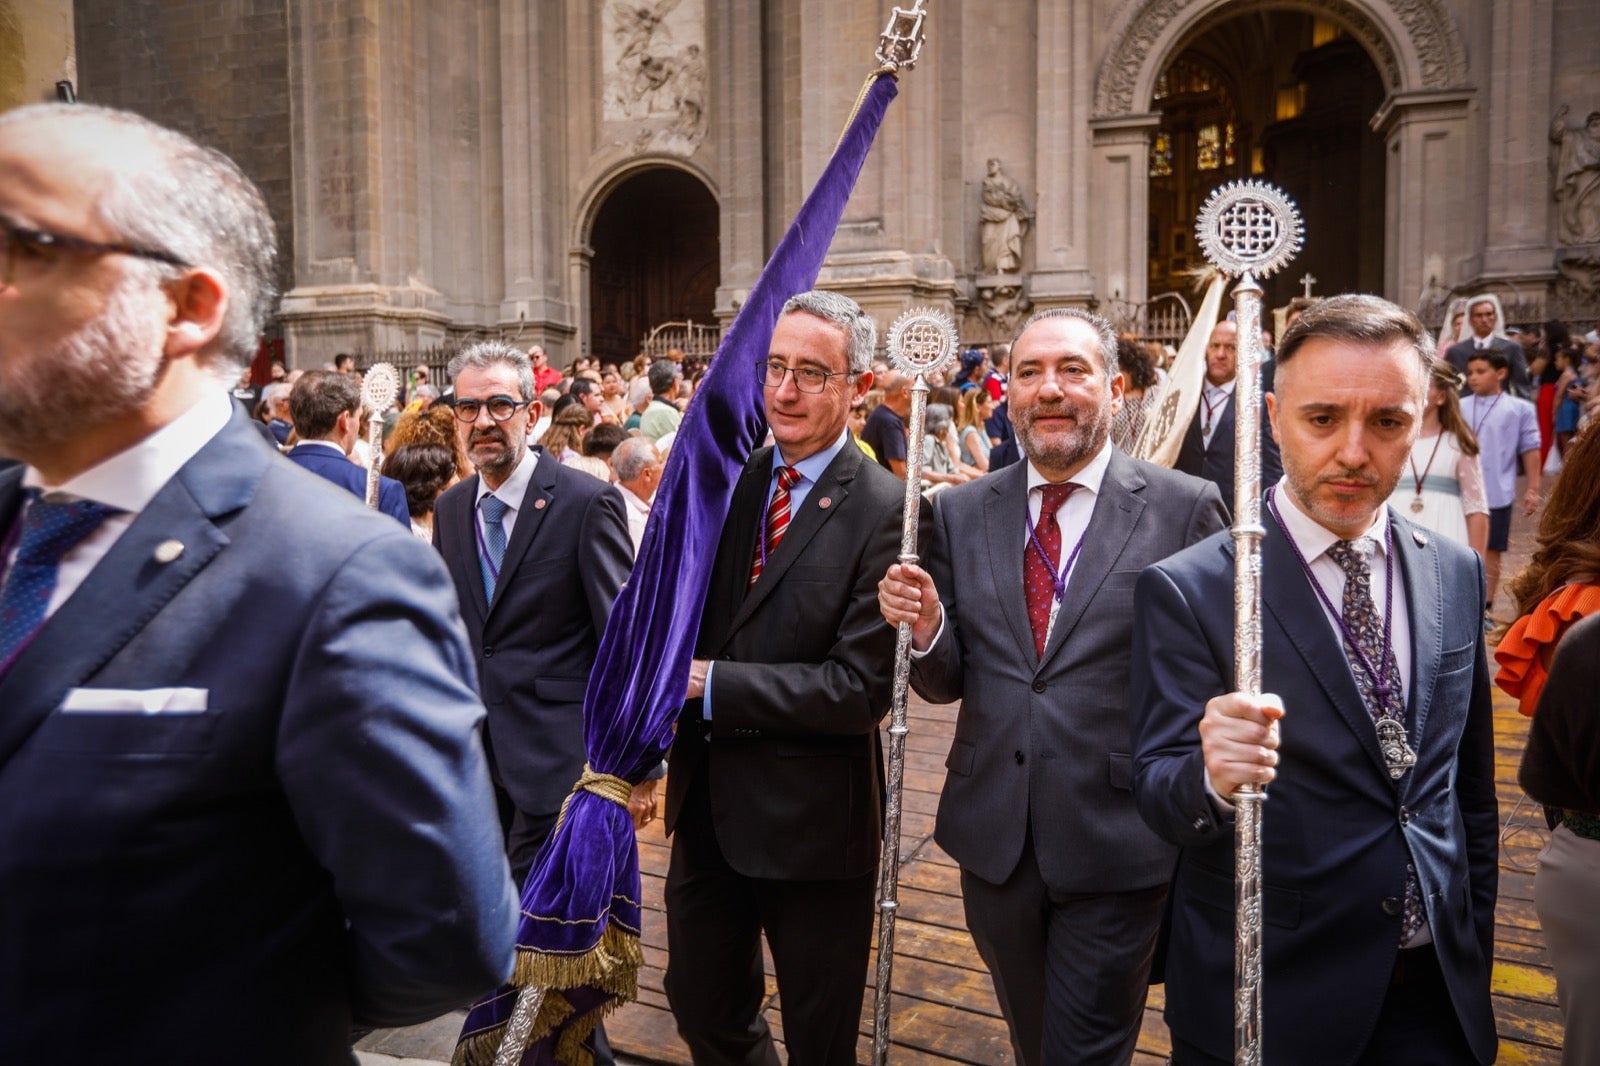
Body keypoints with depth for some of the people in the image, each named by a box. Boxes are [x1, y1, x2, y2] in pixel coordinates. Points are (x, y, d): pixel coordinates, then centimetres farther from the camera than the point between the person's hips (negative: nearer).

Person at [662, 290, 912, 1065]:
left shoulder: (885, 510, -17)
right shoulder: (728, 481, 2)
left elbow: (861, 688, -21)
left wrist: (714, 684, -19)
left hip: (810, 818, -5)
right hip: (707, 803, 6)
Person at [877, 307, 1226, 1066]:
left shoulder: (1185, 508, -7)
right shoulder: (962, 511, 2)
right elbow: (945, 682, 4)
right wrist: (925, 628, -16)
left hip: (1117, 840, -4)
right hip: (994, 836, 4)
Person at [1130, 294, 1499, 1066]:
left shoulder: (1457, 573, 0)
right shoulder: (1187, 590, -16)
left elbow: (1470, 788, 10)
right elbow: (1157, 794, -17)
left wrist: (1475, 945, 13)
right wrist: (1212, 775, -38)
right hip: (1267, 1000, -3)